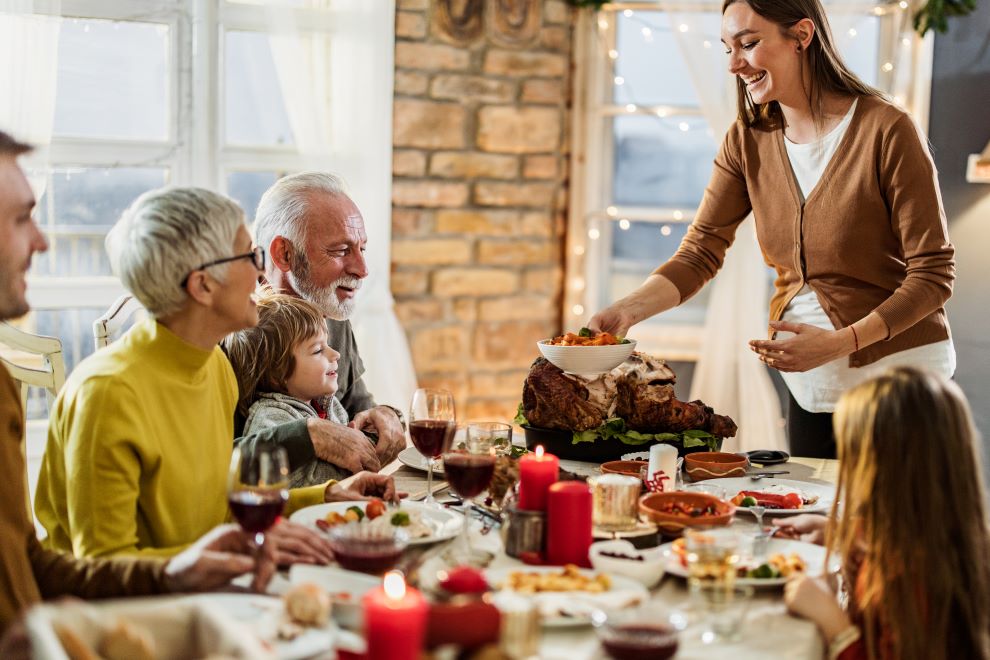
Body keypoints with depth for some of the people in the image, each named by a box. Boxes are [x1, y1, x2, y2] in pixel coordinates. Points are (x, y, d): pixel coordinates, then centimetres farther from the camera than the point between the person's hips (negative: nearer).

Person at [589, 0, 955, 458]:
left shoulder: (886, 130, -16)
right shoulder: (748, 140, 0)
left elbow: (933, 274, -15)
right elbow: (700, 252, -4)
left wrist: (839, 342, -25)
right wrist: (628, 310, -21)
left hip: (899, 369, -5)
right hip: (811, 385, 5)